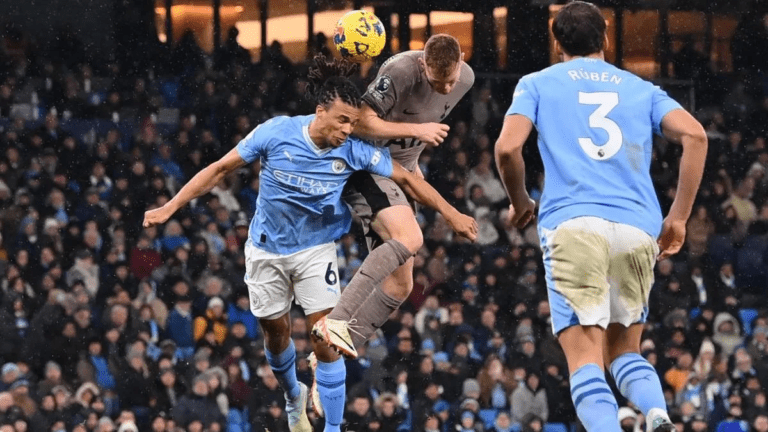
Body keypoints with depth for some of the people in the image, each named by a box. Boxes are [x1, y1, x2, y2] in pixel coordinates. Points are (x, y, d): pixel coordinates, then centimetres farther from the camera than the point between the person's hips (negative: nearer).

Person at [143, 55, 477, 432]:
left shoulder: (355, 151, -18)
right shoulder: (276, 133, -21)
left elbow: (406, 179, -7)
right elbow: (220, 169, -12)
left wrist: (451, 214, -7)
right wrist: (170, 208, -12)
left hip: (315, 249, 0)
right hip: (267, 250, 0)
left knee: (326, 341, -12)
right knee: (276, 331, 15)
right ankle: (293, 397, 45)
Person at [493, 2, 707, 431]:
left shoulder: (538, 84, 16)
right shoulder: (642, 89, 21)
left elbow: (508, 148, 0)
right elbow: (695, 135, 5)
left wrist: (520, 202, 19)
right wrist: (679, 217, 8)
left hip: (573, 224, -3)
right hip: (638, 230, 3)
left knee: (586, 360, -8)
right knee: (624, 351, 16)